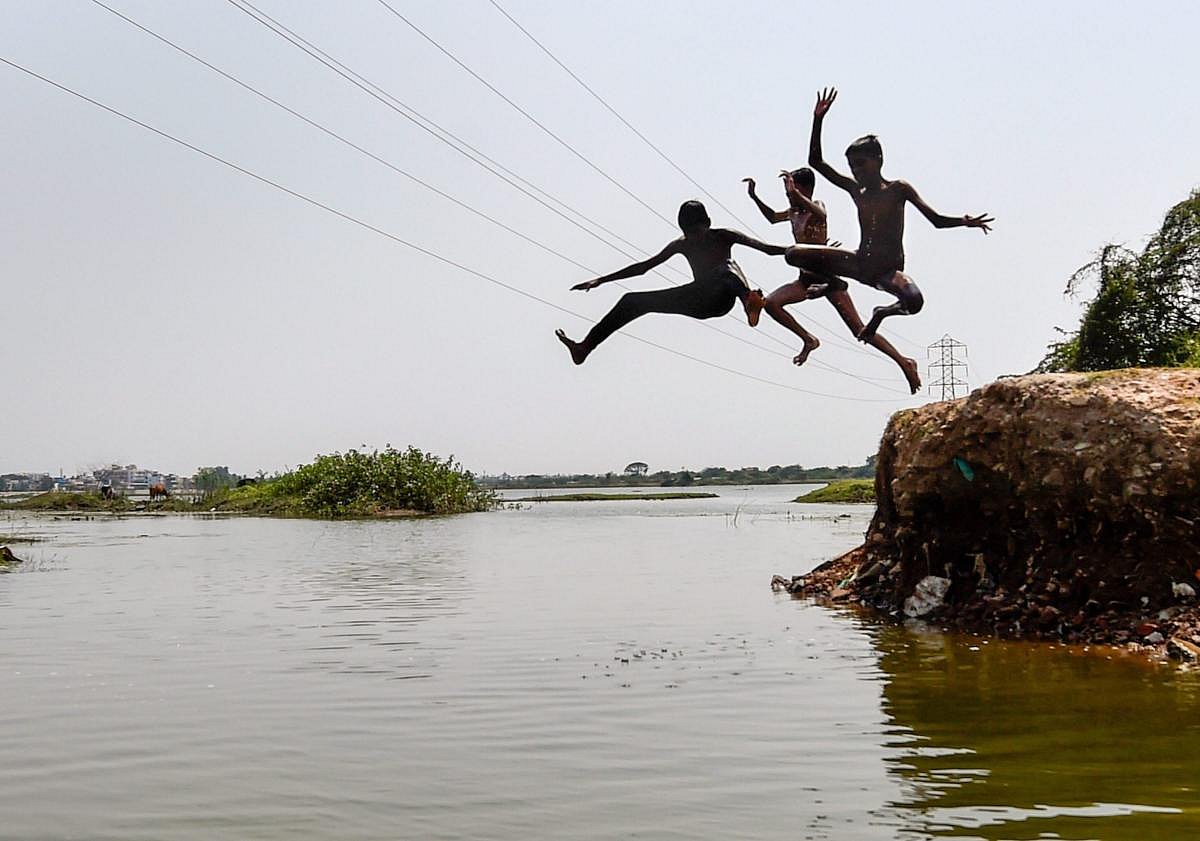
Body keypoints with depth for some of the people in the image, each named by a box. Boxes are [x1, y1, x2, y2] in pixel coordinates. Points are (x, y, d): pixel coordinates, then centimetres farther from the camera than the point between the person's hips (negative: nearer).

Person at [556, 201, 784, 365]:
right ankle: (585, 347, 3)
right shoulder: (681, 245, 13)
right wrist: (601, 280, 15)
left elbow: (765, 248, -4)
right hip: (700, 301, 6)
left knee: (727, 269, -39)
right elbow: (644, 266, 17)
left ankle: (749, 300, -73)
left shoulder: (723, 237, 1)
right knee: (632, 301, 3)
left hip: (722, 297, -6)